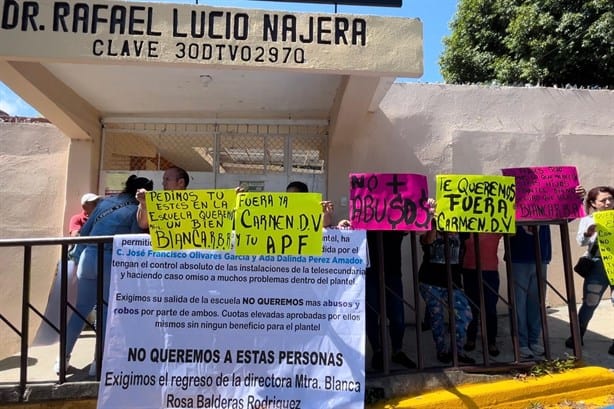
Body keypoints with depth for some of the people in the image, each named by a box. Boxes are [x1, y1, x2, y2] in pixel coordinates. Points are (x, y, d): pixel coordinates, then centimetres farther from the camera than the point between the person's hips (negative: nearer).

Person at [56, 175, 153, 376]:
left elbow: (85, 231, 16)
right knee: (107, 312, 8)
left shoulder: (106, 201, 15)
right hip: (111, 261, -5)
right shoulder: (137, 210, -1)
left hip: (88, 257, 5)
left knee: (81, 309, 17)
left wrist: (78, 257, 21)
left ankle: (64, 358, 25)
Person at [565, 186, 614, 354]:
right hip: (598, 266, 0)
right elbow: (581, 241, -4)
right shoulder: (588, 219, 6)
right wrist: (588, 233, -26)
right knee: (589, 303, 4)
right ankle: (577, 336, 19)